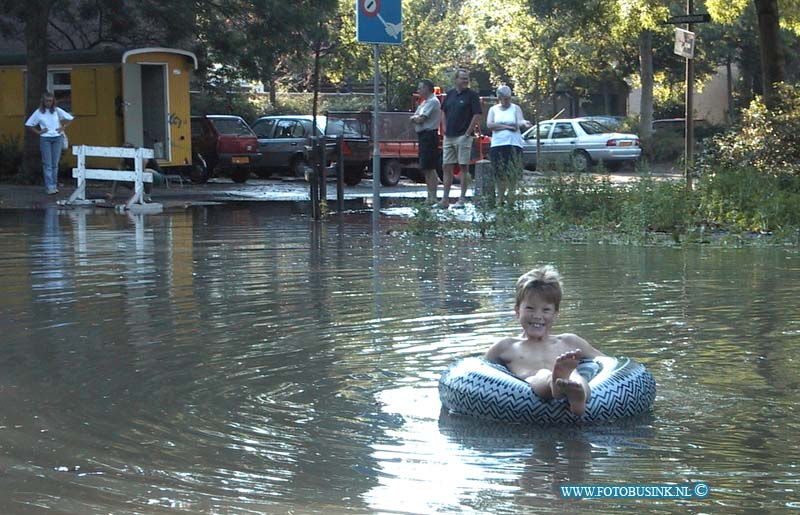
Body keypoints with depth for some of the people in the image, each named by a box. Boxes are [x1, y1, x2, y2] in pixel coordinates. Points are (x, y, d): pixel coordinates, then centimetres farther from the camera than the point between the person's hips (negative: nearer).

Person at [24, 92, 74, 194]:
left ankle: (54, 186, 12)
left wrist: (63, 127, 4)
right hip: (45, 139, -1)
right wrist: (38, 132, -2)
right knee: (47, 164, -6)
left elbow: (70, 118, 11)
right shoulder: (38, 112, 0)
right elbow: (29, 124, 6)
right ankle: (50, 187, -8)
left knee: (55, 164, 5)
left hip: (57, 138, 1)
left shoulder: (57, 110, 3)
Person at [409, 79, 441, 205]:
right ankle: (430, 196, 17)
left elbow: (420, 119, -18)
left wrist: (415, 117, 1)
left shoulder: (433, 102, -12)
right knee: (425, 168, 12)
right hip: (423, 136, 10)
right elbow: (415, 118, 18)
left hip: (429, 135, -10)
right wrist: (416, 117, -3)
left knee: (429, 168, -11)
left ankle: (433, 197, -12)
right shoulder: (425, 102, 20)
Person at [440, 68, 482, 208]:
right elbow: (444, 112, 21)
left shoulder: (472, 95, -5)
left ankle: (462, 199, 2)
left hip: (463, 137, -6)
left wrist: (468, 133, -12)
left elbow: (477, 115, -10)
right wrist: (445, 129, 10)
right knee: (446, 167, 5)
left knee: (463, 167, -2)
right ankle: (445, 199, 9)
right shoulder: (450, 94, 11)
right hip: (448, 137, 6)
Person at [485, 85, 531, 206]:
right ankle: (500, 198, 11)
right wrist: (506, 126, -7)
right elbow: (489, 124, -2)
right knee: (498, 173, 1)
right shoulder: (493, 109, 12)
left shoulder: (515, 108, 7)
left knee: (512, 173, -9)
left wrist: (524, 123, -33)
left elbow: (520, 122, -9)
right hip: (497, 145, 2)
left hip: (513, 144, -2)